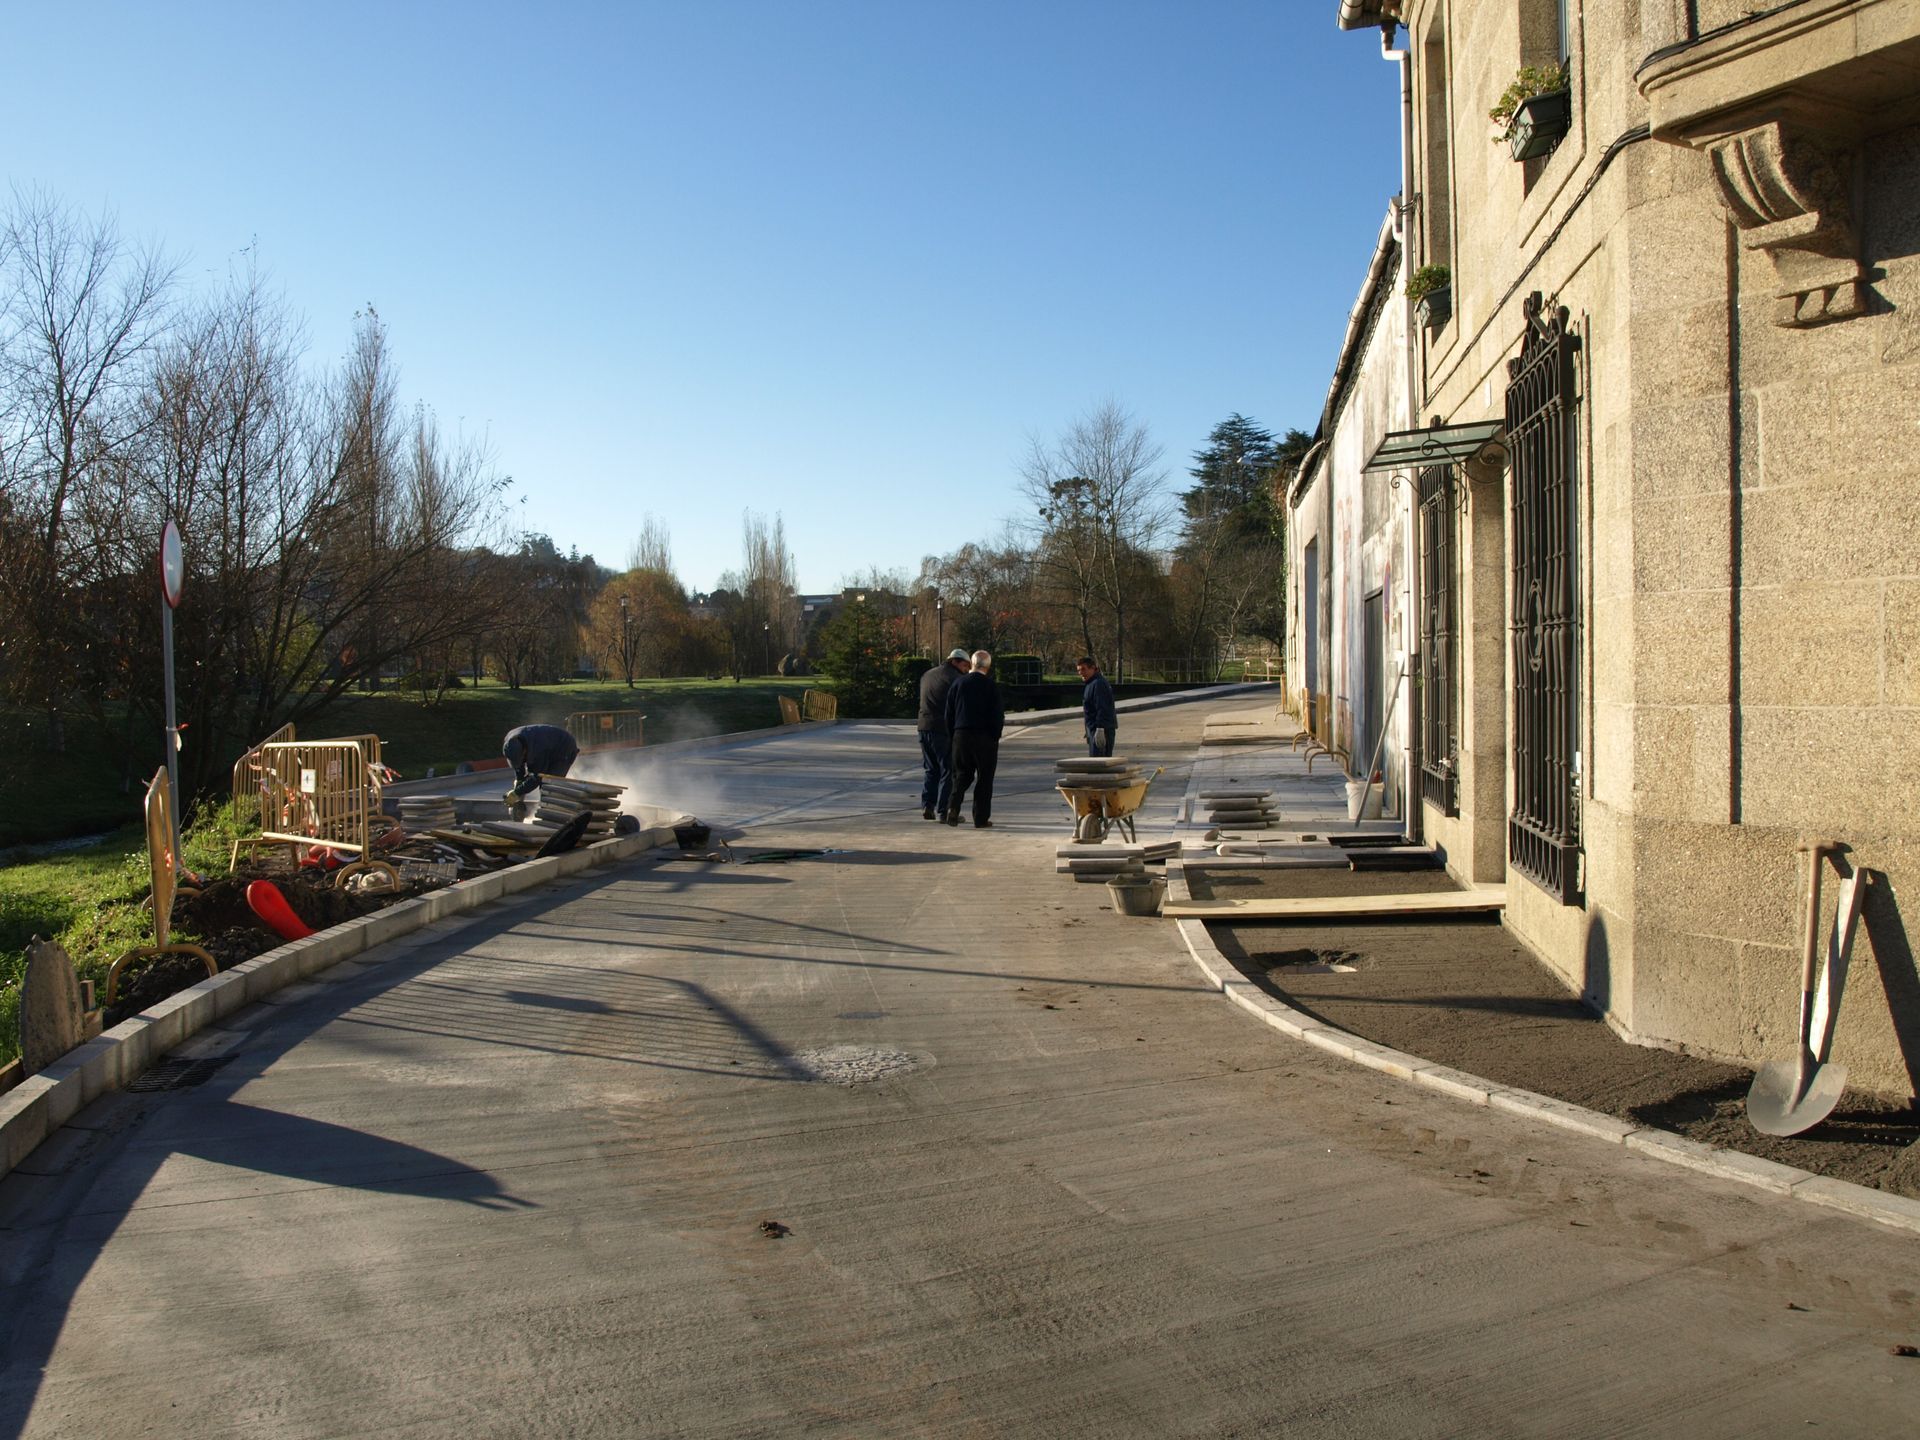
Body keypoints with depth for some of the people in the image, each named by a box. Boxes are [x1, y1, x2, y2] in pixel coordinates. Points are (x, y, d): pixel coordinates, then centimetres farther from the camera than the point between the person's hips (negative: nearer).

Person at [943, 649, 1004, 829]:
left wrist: (952, 734, 12)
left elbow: (949, 713, 5)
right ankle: (981, 819, 3)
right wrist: (995, 736, 3)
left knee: (961, 775, 14)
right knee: (985, 778, 4)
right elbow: (998, 715, -8)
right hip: (984, 737, -3)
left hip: (961, 735, 3)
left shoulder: (958, 683, 3)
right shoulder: (991, 686, -8)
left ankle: (953, 809, -4)